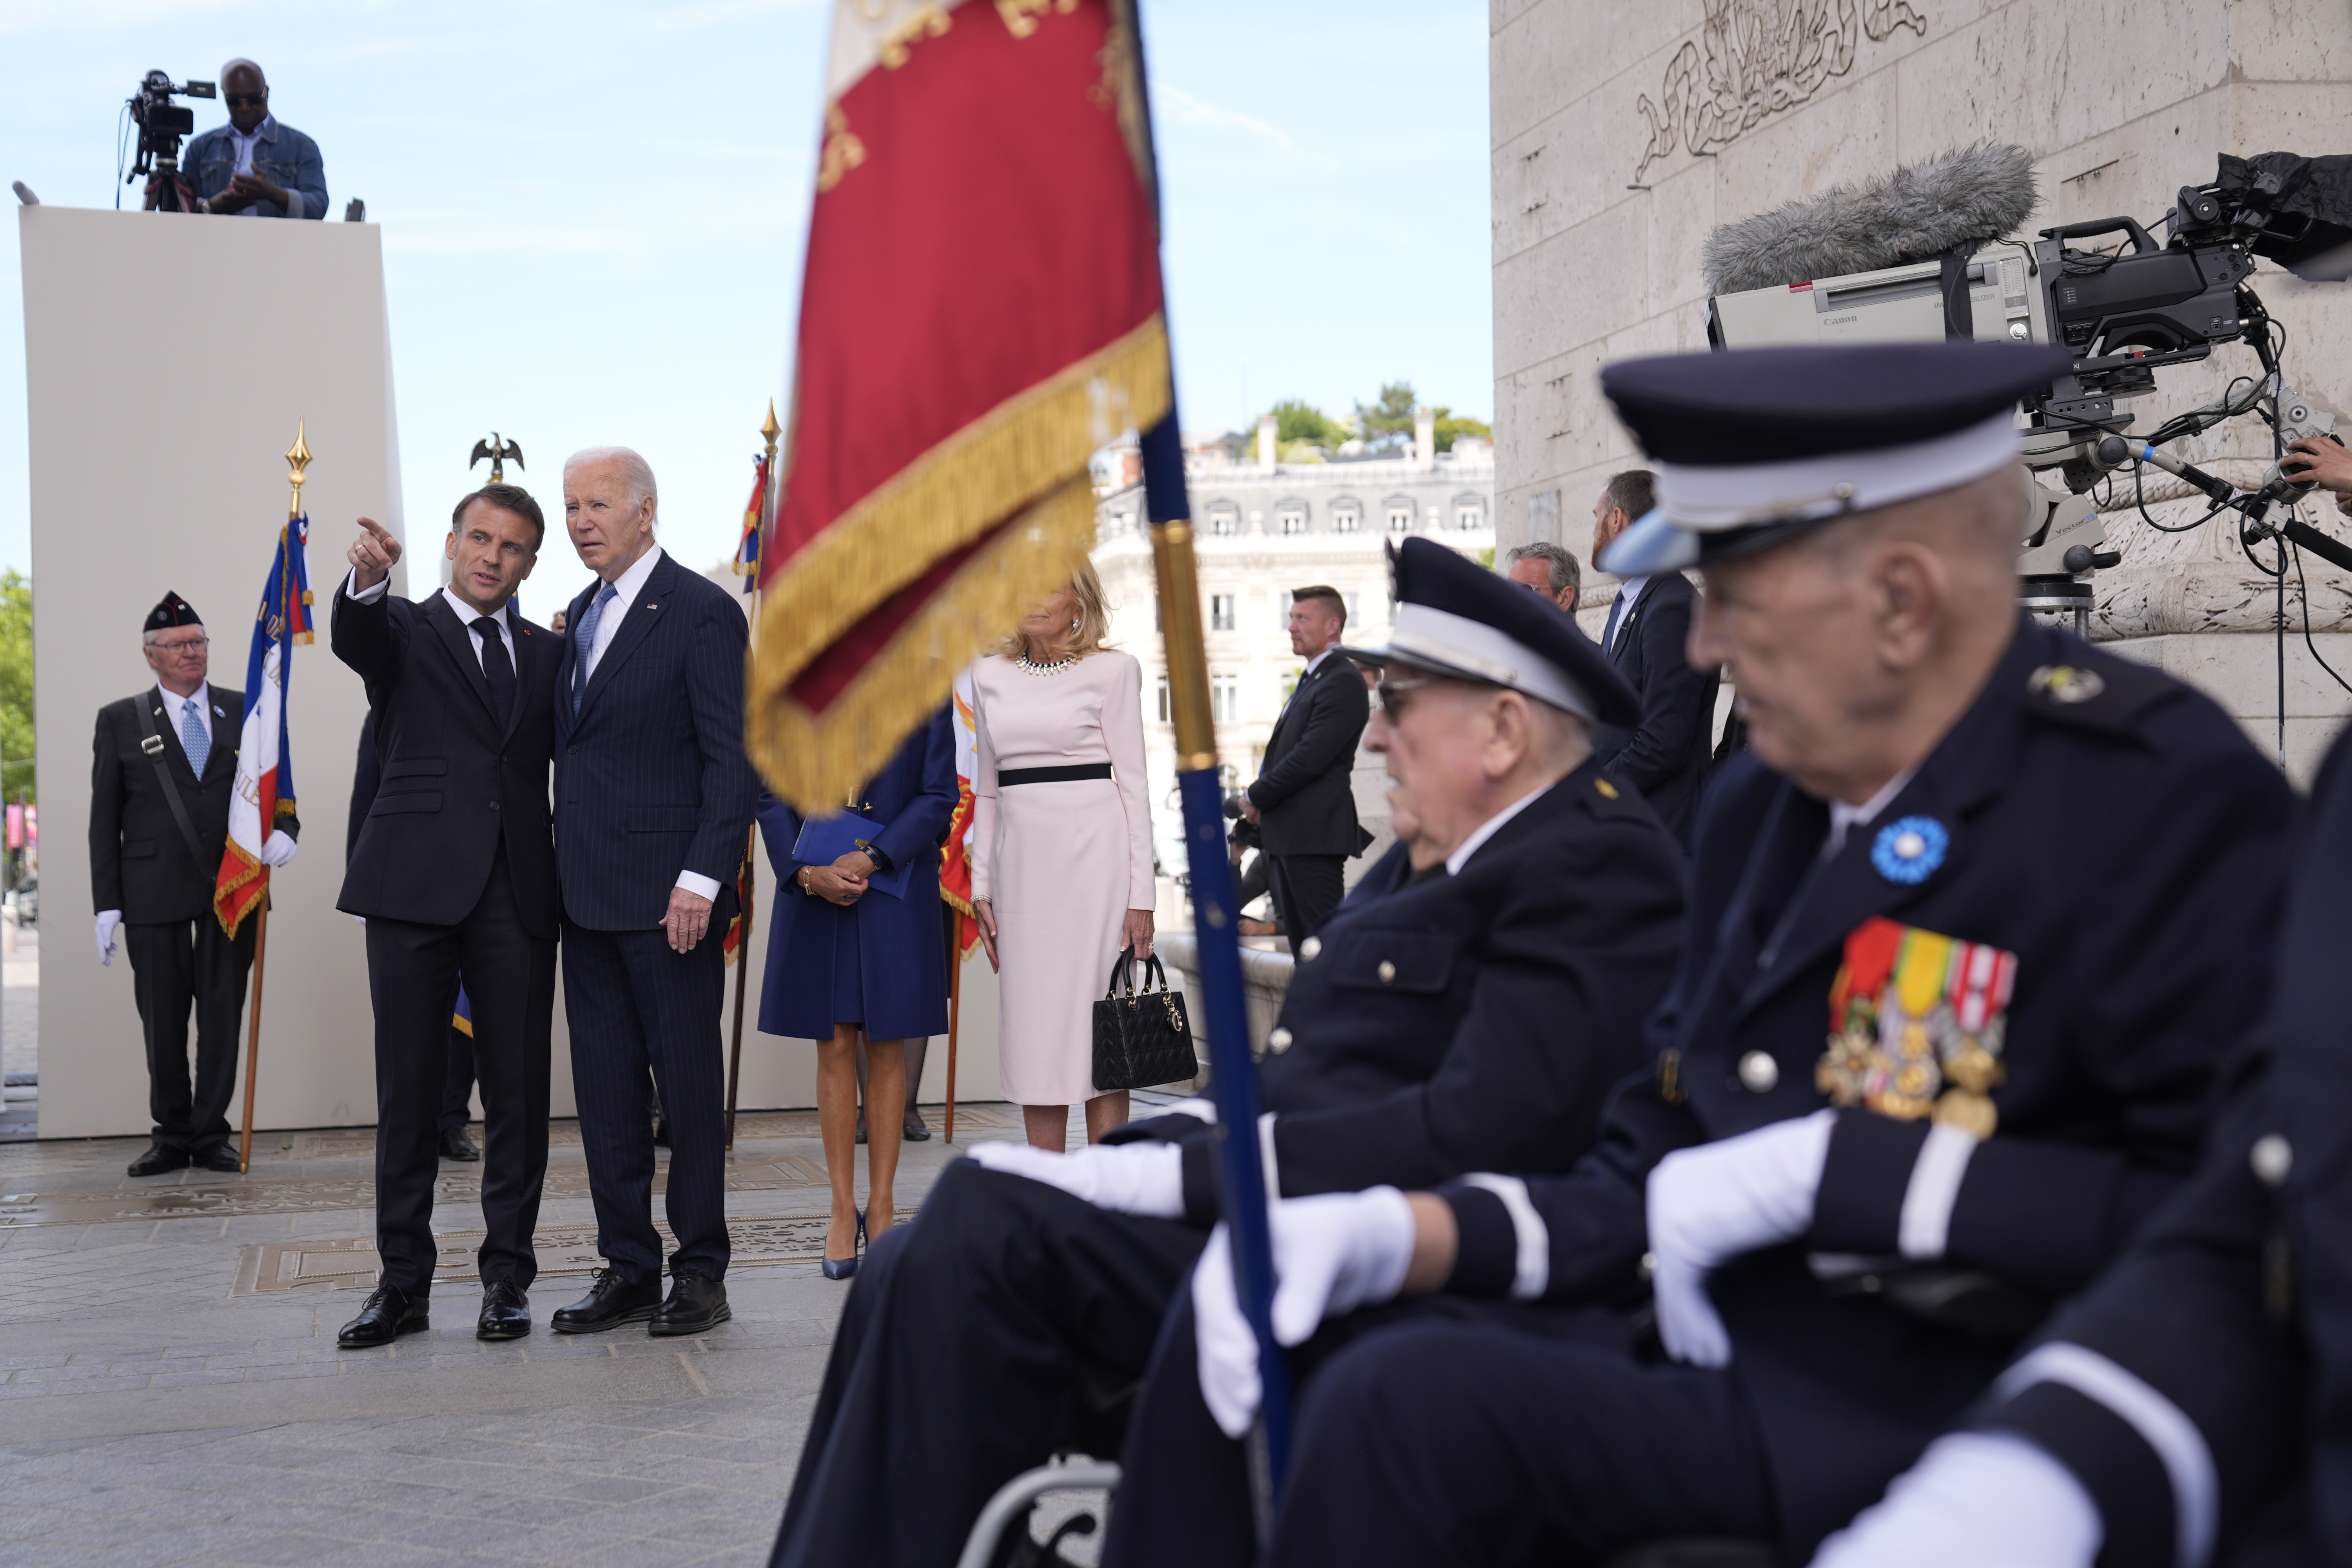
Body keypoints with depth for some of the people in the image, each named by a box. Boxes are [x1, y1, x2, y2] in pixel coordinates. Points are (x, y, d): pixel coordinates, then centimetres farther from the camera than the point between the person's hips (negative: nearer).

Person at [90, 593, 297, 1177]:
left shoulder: (244, 712, 10)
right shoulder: (120, 721, 6)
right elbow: (104, 821, 4)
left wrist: (284, 829, -11)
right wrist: (107, 904, -3)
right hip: (155, 894, -1)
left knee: (223, 1015, 3)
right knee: (163, 1021, 4)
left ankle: (212, 1134, 13)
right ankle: (172, 1135, 15)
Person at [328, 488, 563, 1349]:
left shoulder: (547, 653, 17)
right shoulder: (403, 629, 7)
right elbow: (354, 639, -17)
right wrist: (367, 580, -39)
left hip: (519, 894, 2)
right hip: (416, 887, -2)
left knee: (518, 1092, 3)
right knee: (408, 1092, 2)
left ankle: (508, 1277, 12)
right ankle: (403, 1283, 9)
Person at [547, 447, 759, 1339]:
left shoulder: (703, 613, -8)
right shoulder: (581, 617, 16)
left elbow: (733, 758, -12)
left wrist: (701, 878, -18)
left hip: (667, 895, -7)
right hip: (589, 895, 8)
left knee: (688, 1085, 0)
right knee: (605, 1089, 9)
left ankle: (701, 1272, 9)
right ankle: (628, 1269, 17)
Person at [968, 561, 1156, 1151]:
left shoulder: (1112, 670, 0)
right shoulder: (990, 676, 13)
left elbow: (1132, 781, -2)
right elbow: (986, 787, 17)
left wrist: (1141, 892, -8)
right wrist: (980, 885, 10)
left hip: (1093, 854, -4)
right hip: (1021, 859, 4)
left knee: (1099, 1018, -3)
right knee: (1032, 1020, 4)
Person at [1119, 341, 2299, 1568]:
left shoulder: (2166, 793, -12)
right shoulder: (1762, 802, 14)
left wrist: (1832, 1169, -20)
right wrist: (1397, 1235, -1)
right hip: (1704, 1353, 9)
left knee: (1414, 1404, -26)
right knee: (1249, 1329, 2)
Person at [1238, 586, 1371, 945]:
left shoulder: (1343, 682, -12)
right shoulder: (1310, 680, 20)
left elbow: (1310, 757, -19)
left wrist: (1256, 797, -9)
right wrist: (1260, 800, 5)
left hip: (1315, 833, -10)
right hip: (1287, 834, 10)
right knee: (1299, 936, 12)